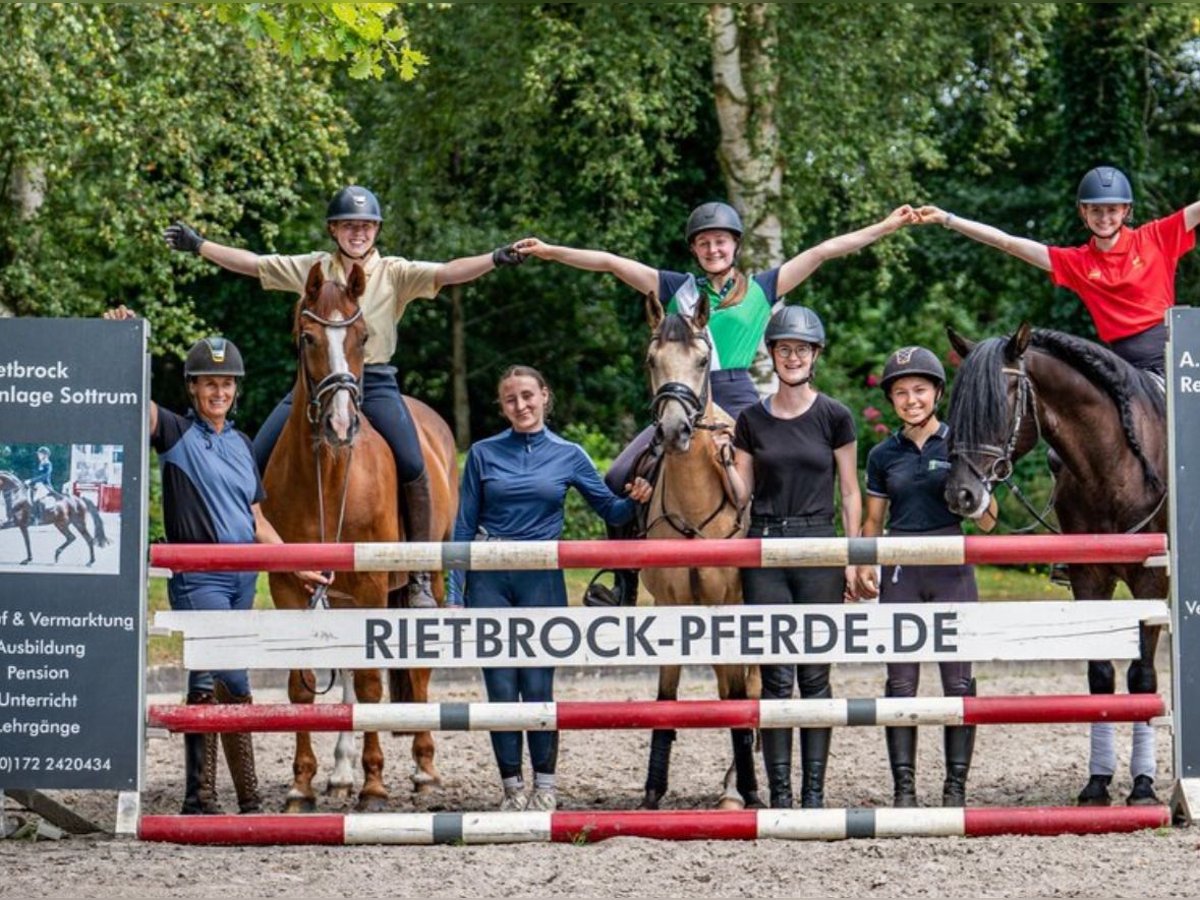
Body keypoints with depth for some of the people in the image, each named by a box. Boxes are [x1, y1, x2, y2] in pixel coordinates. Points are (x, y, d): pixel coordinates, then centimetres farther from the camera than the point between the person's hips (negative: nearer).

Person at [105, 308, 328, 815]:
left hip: (243, 576, 6)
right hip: (198, 576, -6)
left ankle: (199, 799, 13)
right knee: (232, 680, -14)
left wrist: (300, 569, 15)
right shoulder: (176, 435, -2)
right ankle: (248, 799, -9)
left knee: (208, 681, 10)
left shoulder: (241, 445, 15)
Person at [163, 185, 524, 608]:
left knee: (412, 468, -21)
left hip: (374, 383, -3)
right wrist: (198, 245, 12)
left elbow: (446, 273, -9)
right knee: (254, 461, -4)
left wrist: (494, 259, -24)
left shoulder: (395, 273, 3)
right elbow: (251, 264, 13)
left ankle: (420, 580, -13)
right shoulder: (312, 268, 10)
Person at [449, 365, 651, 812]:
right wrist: (454, 593, 1)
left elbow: (610, 509, 7)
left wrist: (635, 499, -16)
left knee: (537, 685, -2)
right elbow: (464, 526, 5)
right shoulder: (483, 454, 4)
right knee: (501, 687, 1)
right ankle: (512, 787, 10)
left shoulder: (568, 456, 5)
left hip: (541, 578, -1)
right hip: (489, 578, 1)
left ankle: (545, 785, 10)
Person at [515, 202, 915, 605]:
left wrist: (885, 227, 5)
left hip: (737, 400, -1)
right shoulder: (679, 288, 12)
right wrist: (550, 251, 3)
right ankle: (625, 584, -3)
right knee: (620, 478, -11)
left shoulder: (761, 289, 10)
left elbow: (825, 251, 7)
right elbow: (610, 263, 9)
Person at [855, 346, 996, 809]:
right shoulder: (884, 455, 8)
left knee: (958, 680, -2)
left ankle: (956, 786, 4)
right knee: (901, 681, 1)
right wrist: (864, 565, -3)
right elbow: (873, 519, 13)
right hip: (900, 571, 2)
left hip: (951, 567, -2)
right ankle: (903, 786, 5)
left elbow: (986, 518, 0)